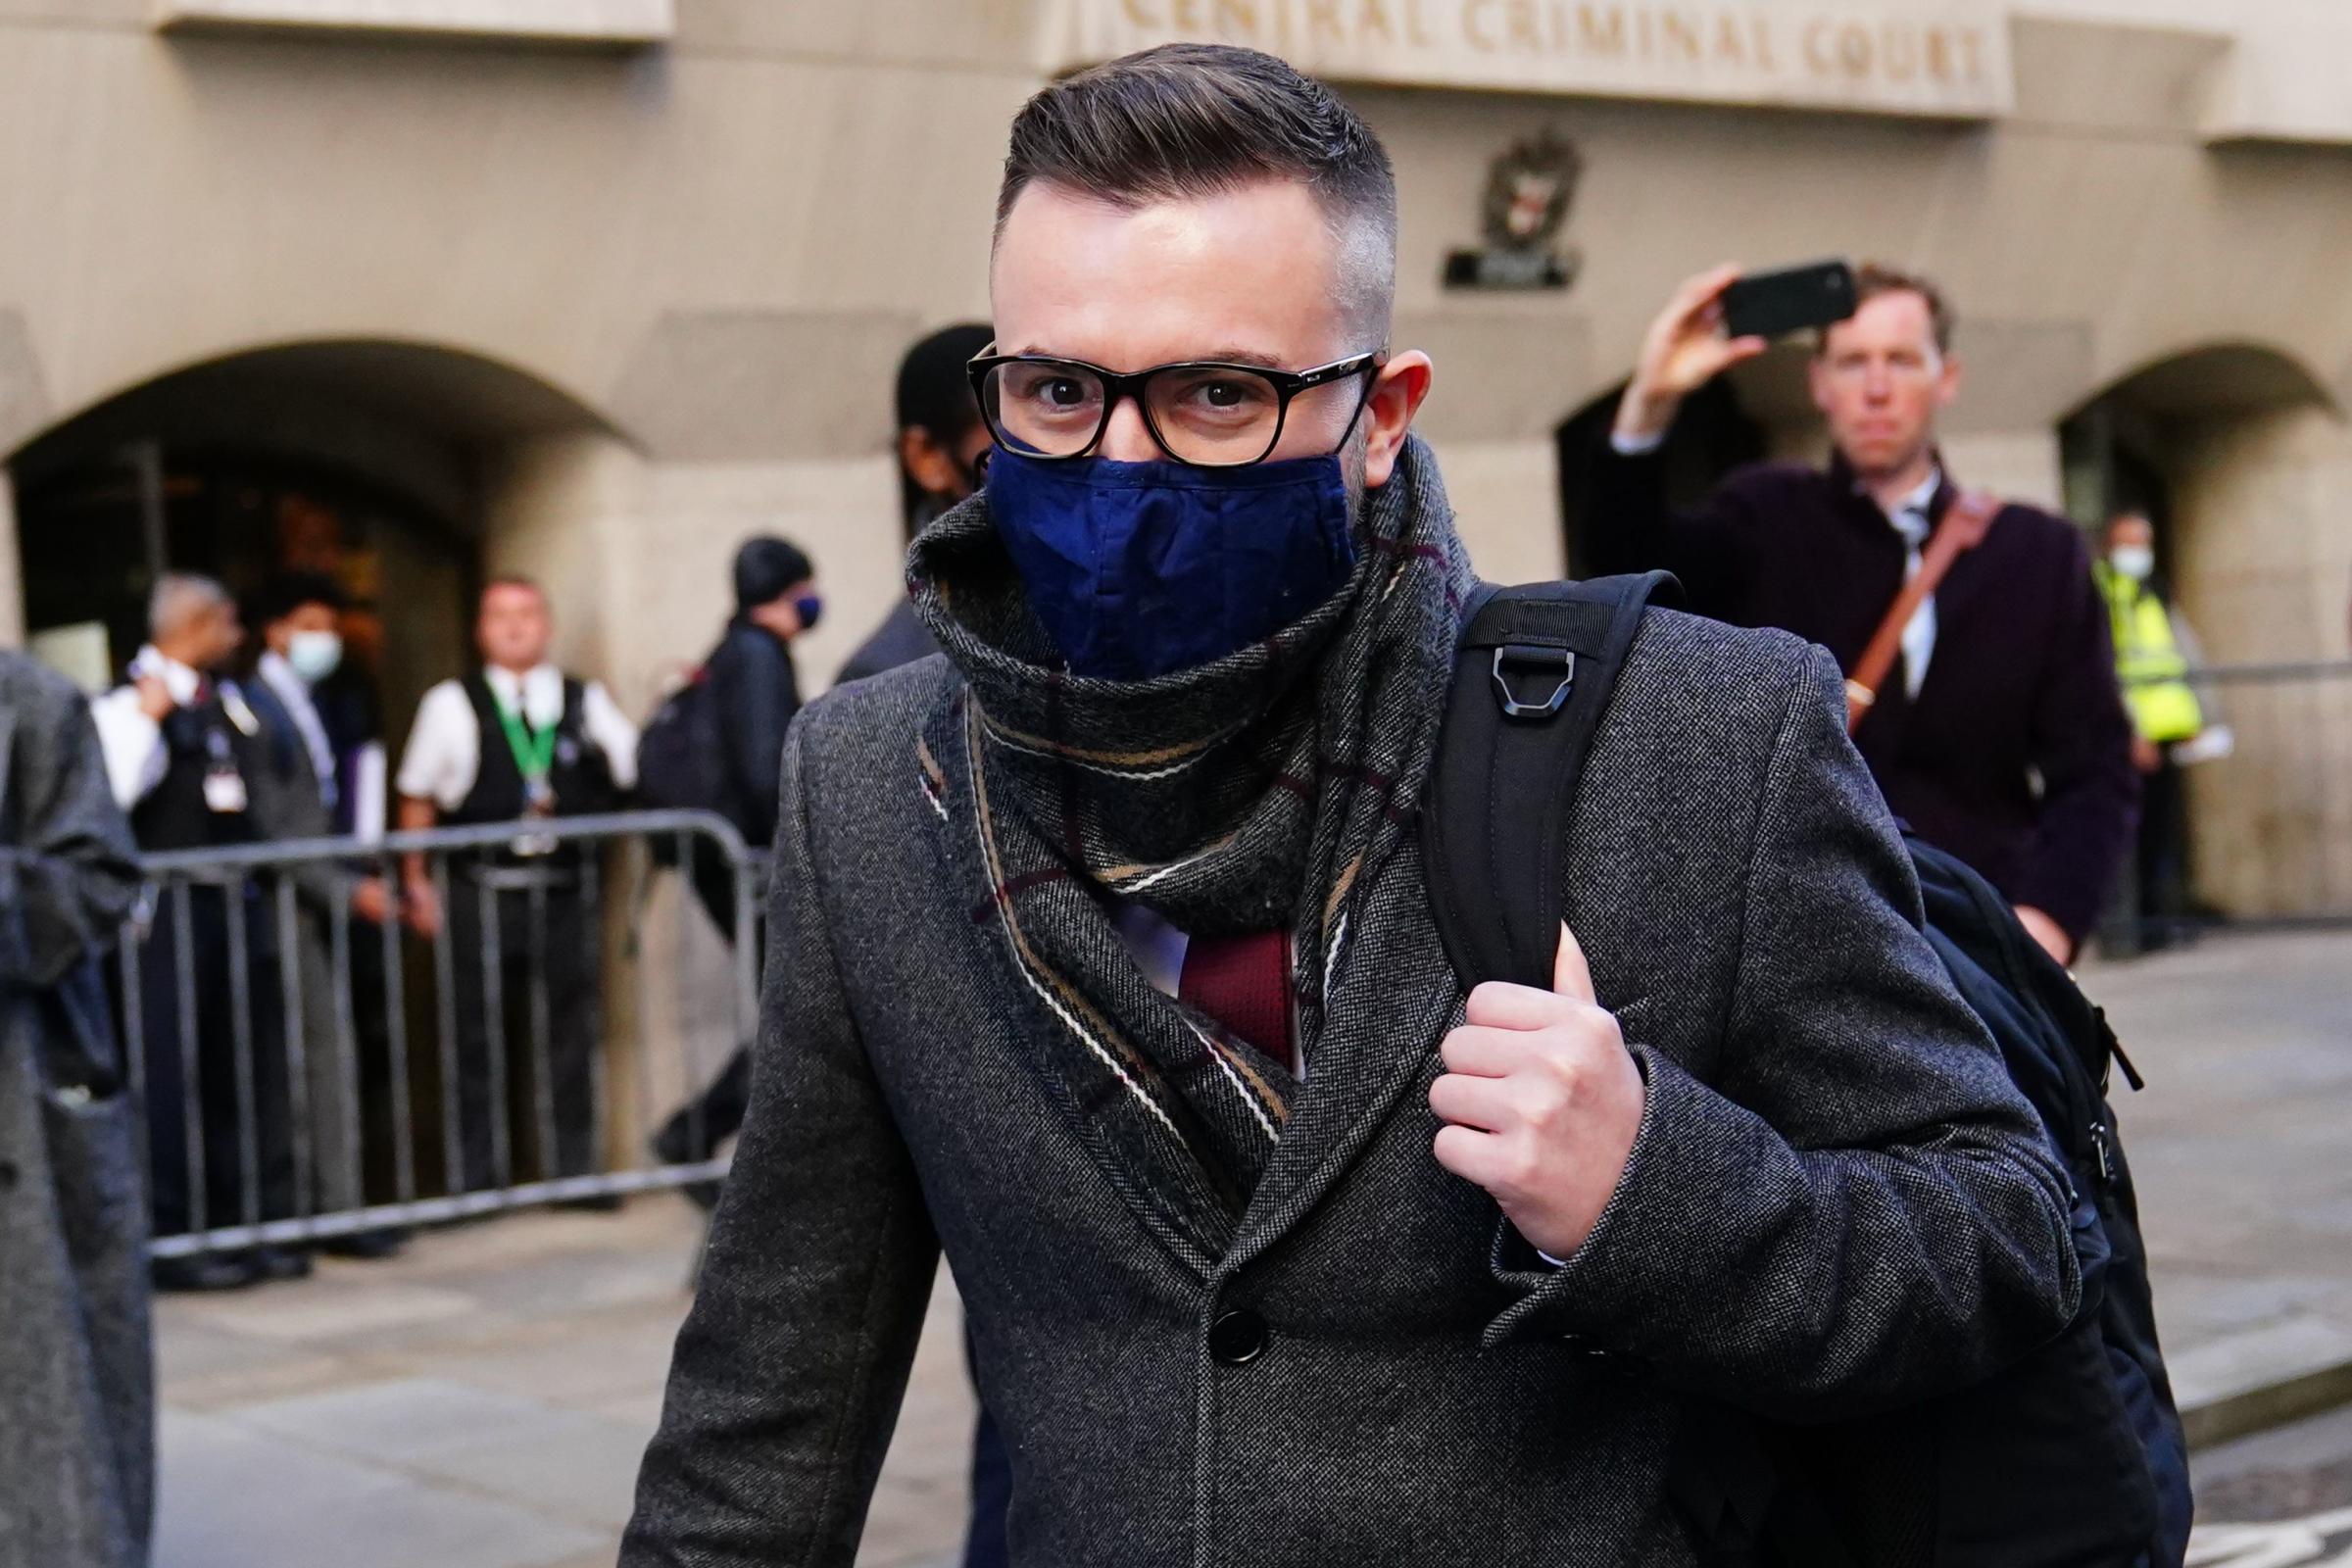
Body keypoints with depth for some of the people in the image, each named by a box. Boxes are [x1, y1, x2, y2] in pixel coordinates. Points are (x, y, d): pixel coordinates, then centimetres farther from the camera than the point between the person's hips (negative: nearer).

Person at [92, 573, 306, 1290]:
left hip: (237, 902, 7)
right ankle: (172, 1239, 1)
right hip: (172, 909, -7)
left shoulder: (228, 698, 14)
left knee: (250, 1070, 10)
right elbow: (111, 794, -22)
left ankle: (251, 1226, 19)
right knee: (172, 1074, -5)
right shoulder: (130, 703, -8)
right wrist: (148, 718, -24)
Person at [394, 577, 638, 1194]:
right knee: (479, 1038, 0)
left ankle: (571, 1169, 14)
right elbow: (417, 798, 9)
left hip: (565, 893, 2)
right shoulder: (451, 704, 6)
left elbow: (642, 769, 12)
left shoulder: (586, 702, 11)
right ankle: (475, 1179, 7)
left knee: (568, 1032, 5)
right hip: (480, 894, -2)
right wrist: (415, 883, 5)